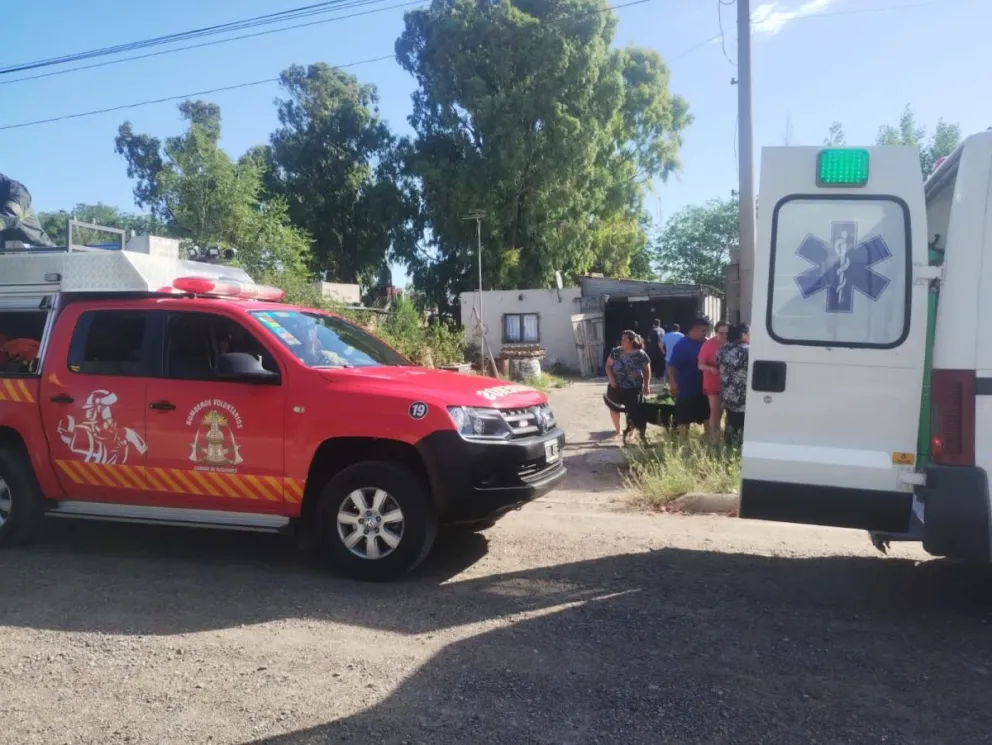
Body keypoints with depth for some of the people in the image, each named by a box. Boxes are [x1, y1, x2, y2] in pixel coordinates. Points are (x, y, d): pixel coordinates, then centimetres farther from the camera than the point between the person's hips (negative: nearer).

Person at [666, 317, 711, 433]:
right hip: (686, 389, -5)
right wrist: (673, 383, -24)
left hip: (703, 387, 5)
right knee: (684, 419, 5)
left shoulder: (705, 343, 3)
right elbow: (670, 365, -14)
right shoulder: (682, 344, -11)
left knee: (706, 416, 12)